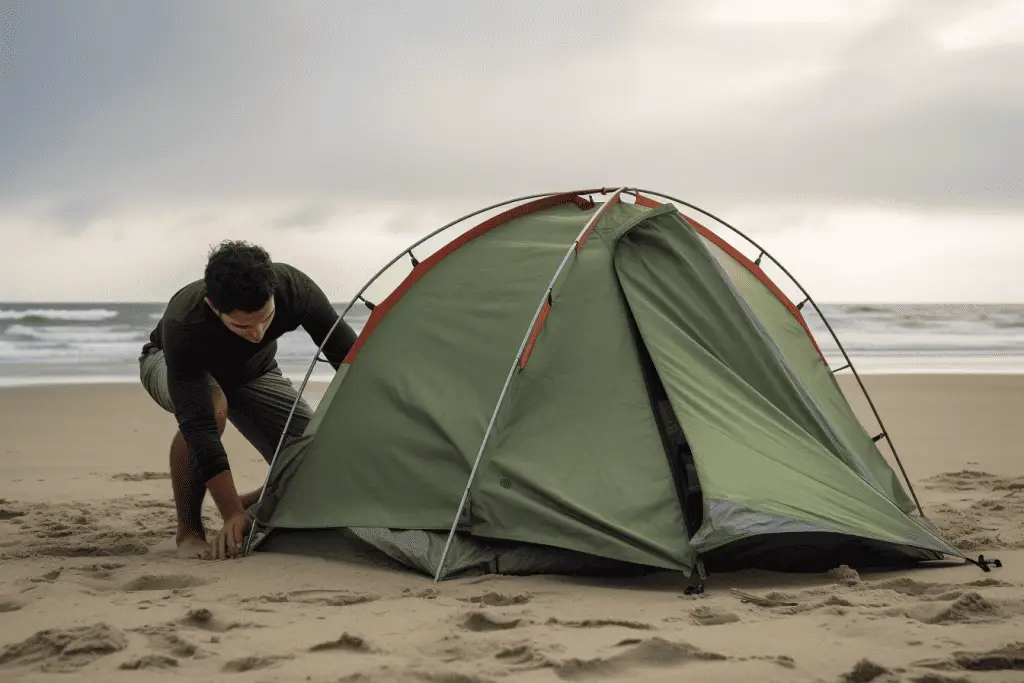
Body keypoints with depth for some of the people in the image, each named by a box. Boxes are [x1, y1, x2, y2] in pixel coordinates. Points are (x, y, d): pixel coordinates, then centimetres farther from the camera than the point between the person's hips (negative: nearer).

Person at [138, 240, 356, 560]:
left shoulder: (294, 289, -36)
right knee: (212, 407, -40)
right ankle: (188, 531, -21)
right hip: (170, 364, -3)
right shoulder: (182, 324, -44)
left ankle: (247, 507, 15)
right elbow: (199, 426, -45)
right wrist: (234, 515, -48)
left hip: (250, 369, 3)